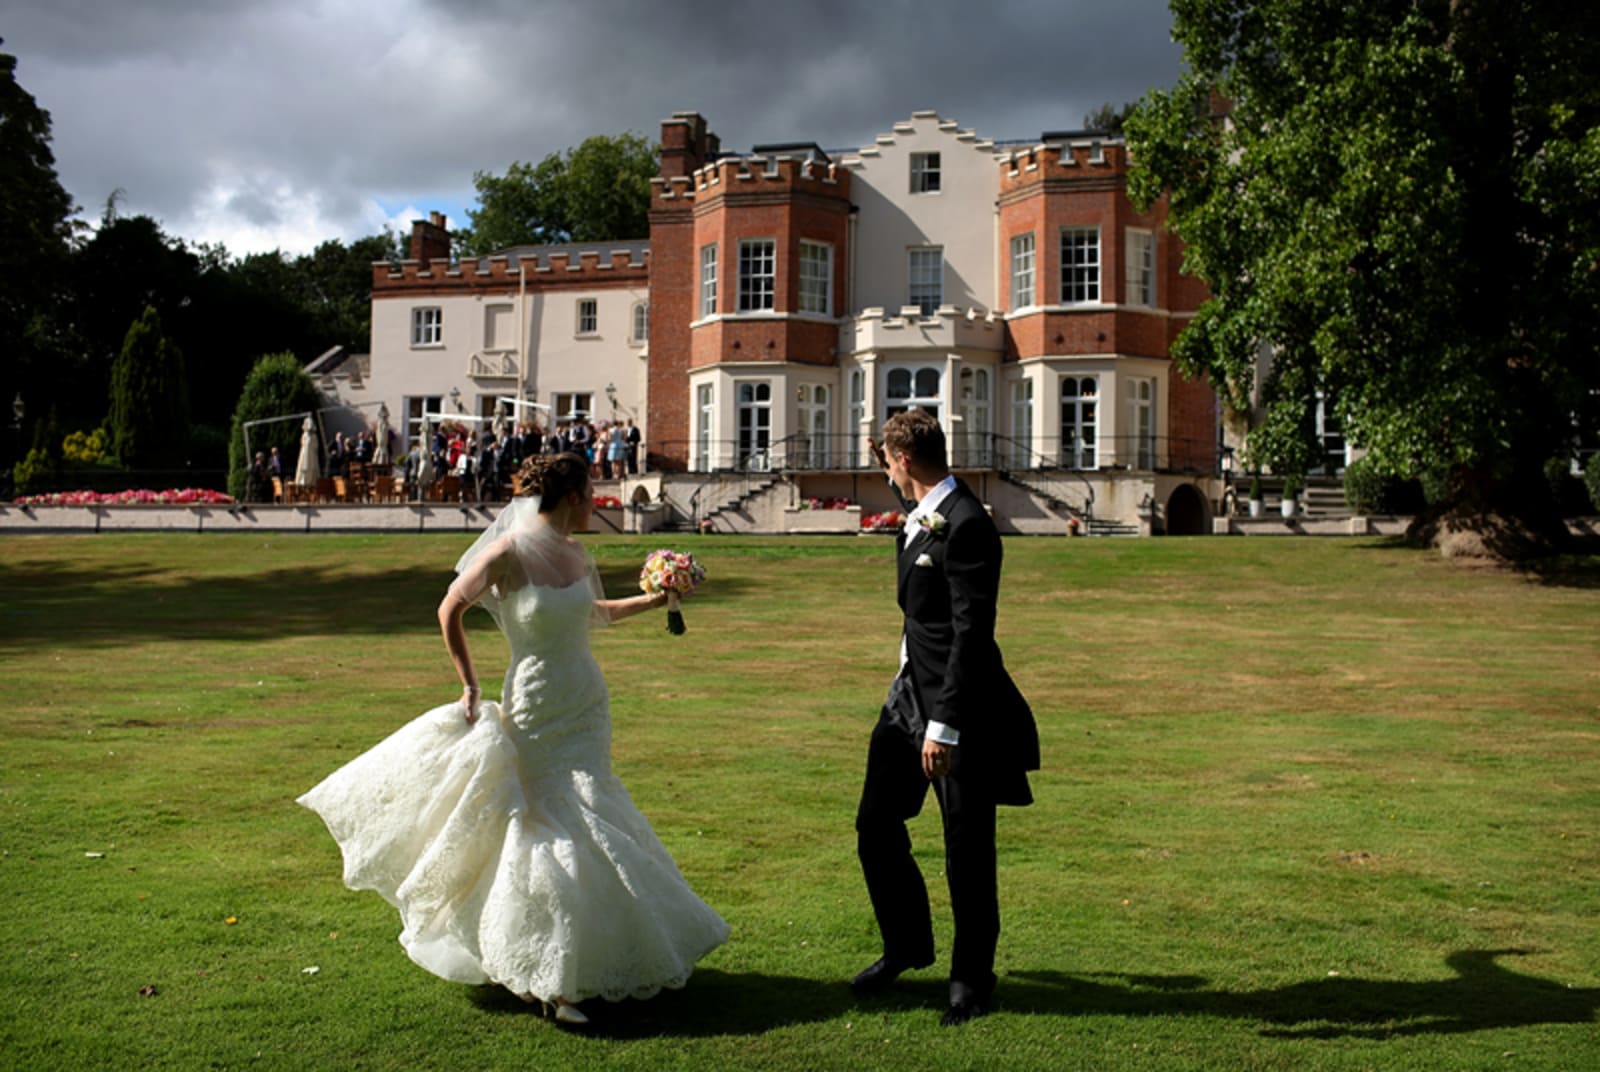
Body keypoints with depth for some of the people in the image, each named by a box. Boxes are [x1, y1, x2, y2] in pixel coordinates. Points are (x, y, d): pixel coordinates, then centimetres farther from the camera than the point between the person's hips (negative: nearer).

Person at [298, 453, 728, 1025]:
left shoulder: (576, 555, 4)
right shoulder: (509, 553, -16)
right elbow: (450, 610, -3)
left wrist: (652, 600, 19)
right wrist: (469, 684, -2)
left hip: (588, 709, 6)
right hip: (537, 714, -6)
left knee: (575, 822, 12)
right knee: (557, 830, -3)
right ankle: (547, 979, 11)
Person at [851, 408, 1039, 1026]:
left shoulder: (966, 526, -19)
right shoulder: (921, 516, 10)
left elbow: (971, 633, -23)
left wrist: (945, 727, -23)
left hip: (960, 706, -9)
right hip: (911, 693, 10)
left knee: (967, 849, 4)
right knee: (876, 827, 13)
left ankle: (971, 975, 23)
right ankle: (907, 947, 33)